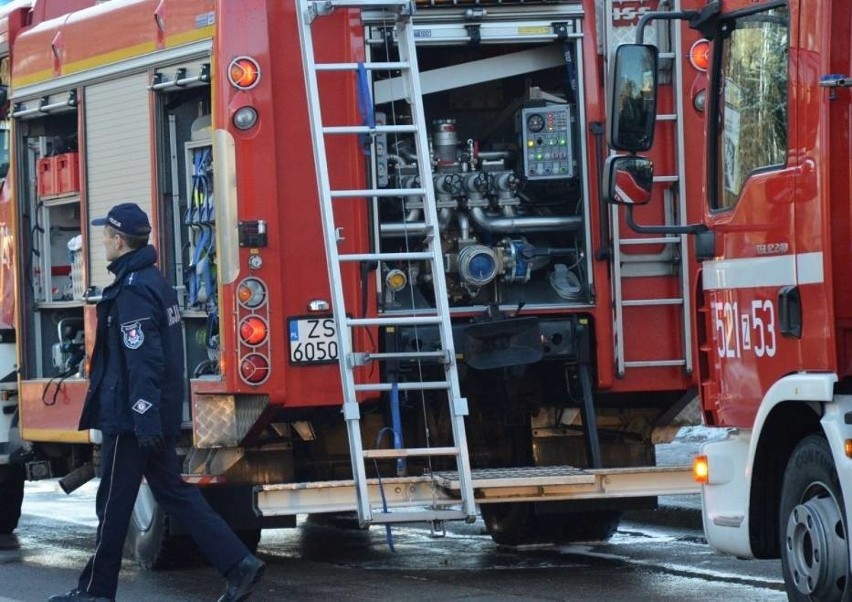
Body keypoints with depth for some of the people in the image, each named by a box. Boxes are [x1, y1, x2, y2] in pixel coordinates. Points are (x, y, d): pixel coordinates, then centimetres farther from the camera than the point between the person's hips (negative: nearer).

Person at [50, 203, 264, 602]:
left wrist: (144, 417, -26)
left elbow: (143, 360, -23)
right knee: (173, 491, 11)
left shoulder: (133, 289, -17)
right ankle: (238, 564, 2)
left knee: (114, 502, 0)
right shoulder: (154, 281, 15)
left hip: (130, 417, -10)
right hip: (157, 415, 10)